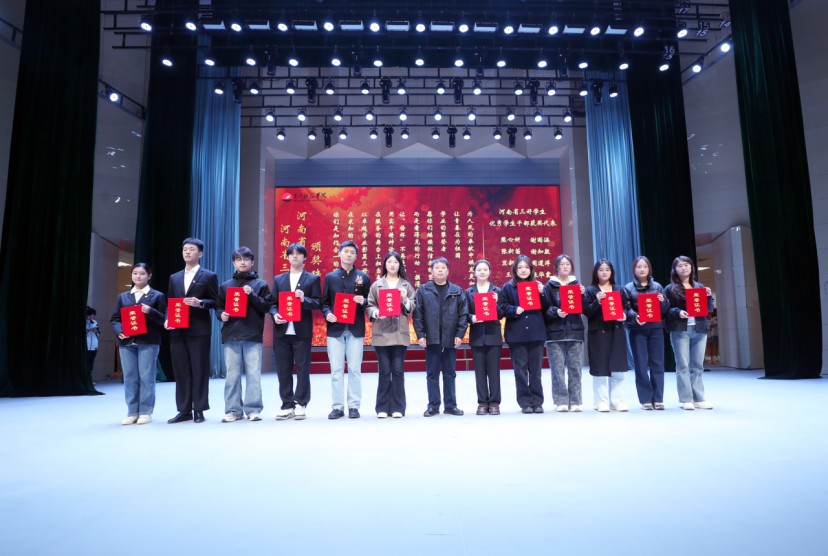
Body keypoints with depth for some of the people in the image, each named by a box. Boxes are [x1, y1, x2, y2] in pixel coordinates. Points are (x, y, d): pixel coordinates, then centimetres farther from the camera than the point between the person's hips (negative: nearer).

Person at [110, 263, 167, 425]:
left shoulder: (157, 296, 7)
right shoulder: (123, 297, 17)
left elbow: (163, 319, 0)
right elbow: (114, 319, 13)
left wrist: (150, 312, -18)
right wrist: (119, 331, -7)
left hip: (148, 342, -3)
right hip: (126, 342, 4)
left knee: (146, 377, -2)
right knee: (129, 378, 5)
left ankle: (146, 412, 6)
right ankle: (132, 413, 13)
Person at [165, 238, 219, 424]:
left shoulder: (209, 276, 4)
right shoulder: (174, 278, 18)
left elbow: (216, 302, 0)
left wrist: (200, 303, -18)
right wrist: (167, 319, 1)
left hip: (199, 330, -5)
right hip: (178, 331, 5)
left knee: (200, 371, -1)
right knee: (181, 372, 7)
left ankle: (199, 410, 8)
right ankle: (184, 410, 14)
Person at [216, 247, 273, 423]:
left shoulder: (260, 284, 9)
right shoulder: (225, 286, 17)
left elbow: (267, 307, 1)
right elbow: (218, 306, 18)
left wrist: (252, 295, -11)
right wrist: (221, 314, -3)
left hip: (253, 336, -2)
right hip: (231, 335, 2)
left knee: (254, 374, -1)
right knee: (232, 375, 3)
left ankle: (253, 409, 7)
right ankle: (233, 410, 11)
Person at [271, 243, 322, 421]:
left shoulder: (312, 279, 7)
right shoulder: (278, 279, 17)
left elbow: (318, 303, 0)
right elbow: (273, 303, 13)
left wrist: (304, 299, -18)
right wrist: (275, 314, -8)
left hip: (302, 331, -3)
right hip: (282, 331, 3)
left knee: (303, 369, 0)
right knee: (283, 370, 5)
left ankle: (300, 405, 8)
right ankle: (287, 406, 13)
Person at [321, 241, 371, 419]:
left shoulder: (364, 277, 8)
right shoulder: (330, 277, 11)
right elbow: (325, 302, 9)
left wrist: (363, 301, -13)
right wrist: (327, 314, -10)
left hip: (356, 329, 0)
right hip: (335, 329, 1)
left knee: (355, 369, 2)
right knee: (336, 369, 2)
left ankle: (354, 406, 11)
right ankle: (337, 406, 10)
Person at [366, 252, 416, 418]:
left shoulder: (406, 285, 12)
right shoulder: (376, 285, 11)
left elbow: (413, 307, 8)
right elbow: (369, 305, 7)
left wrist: (405, 300, -11)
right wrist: (375, 312, -12)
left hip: (400, 333, 0)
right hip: (381, 332, 0)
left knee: (398, 370, 1)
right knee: (384, 371, 1)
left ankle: (397, 408, 9)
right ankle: (383, 408, 11)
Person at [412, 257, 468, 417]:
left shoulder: (457, 291, 8)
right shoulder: (423, 290, 6)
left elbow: (463, 314, 4)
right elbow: (418, 314, 2)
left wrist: (460, 334, -5)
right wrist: (420, 335, -6)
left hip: (450, 339, 1)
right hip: (432, 339, -1)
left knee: (450, 374, 8)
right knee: (432, 374, 5)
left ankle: (450, 405, 17)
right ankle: (433, 406, 14)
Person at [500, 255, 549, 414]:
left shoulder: (537, 285, 12)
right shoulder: (508, 287, 6)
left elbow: (545, 309, 8)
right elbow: (504, 308, 1)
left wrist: (541, 293, -6)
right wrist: (515, 310, -17)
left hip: (536, 332, 2)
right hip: (516, 333, -2)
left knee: (536, 369, 4)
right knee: (520, 369, 0)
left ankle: (537, 402, 11)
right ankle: (525, 402, 7)